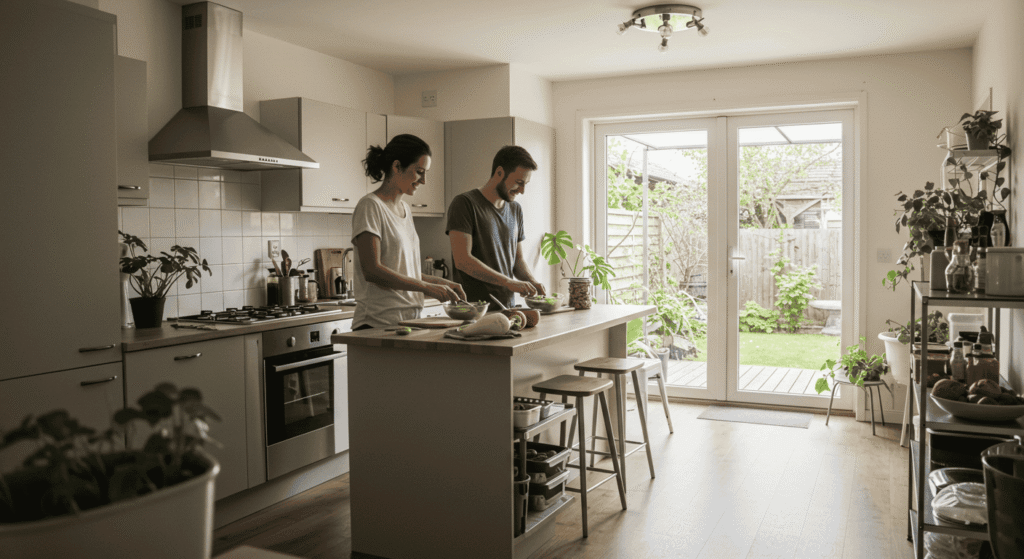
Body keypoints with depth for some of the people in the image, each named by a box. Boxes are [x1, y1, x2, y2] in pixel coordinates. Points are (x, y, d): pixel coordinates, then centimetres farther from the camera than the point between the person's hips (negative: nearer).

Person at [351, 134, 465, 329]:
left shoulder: (405, 209, 16)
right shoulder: (370, 206, -9)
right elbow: (372, 271, -18)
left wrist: (442, 283, 6)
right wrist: (428, 287, -18)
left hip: (410, 319, 7)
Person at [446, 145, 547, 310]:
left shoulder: (515, 209, 17)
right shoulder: (465, 204, -6)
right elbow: (462, 260, -14)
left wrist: (532, 282, 3)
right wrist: (509, 282, -17)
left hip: (508, 307, 6)